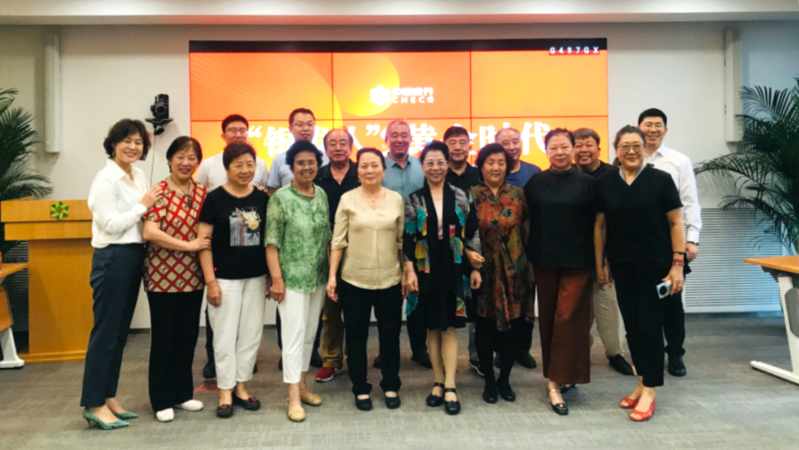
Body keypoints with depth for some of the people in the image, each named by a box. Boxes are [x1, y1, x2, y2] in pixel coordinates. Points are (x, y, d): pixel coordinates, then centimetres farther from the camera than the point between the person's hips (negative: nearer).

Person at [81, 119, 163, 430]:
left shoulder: (139, 176, 13)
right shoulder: (105, 179, -11)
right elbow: (111, 225, -19)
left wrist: (149, 206, 1)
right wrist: (143, 205, -12)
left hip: (134, 257, 8)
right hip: (112, 258, -8)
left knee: (120, 331, 12)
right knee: (105, 331, -2)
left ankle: (109, 397, 22)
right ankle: (94, 405, 8)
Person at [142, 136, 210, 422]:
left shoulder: (203, 193, 7)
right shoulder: (159, 192, -8)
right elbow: (149, 232, -20)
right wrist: (188, 245, -18)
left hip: (192, 276, 5)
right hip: (163, 276, -5)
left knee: (188, 336, 13)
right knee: (163, 337, 6)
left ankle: (183, 393, 29)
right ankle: (162, 400, 19)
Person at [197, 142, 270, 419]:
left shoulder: (262, 198, 4)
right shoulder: (215, 199, -6)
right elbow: (204, 241, -7)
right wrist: (210, 280, -12)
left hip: (256, 278, 4)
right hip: (226, 278, -3)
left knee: (251, 334, 11)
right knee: (225, 336, 4)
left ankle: (241, 387, 26)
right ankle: (225, 393, 17)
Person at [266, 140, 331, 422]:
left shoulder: (322, 195, 7)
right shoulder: (281, 198, -8)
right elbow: (272, 241, -11)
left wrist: (333, 271, 9)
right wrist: (276, 278, -15)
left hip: (318, 277, 6)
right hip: (292, 278, -5)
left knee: (310, 333, 13)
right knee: (294, 333, -3)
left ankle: (302, 385, 28)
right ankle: (294, 397, 5)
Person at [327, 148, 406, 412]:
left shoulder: (396, 199, 1)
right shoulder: (347, 199, -3)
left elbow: (402, 240, 5)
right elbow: (338, 240, -3)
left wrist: (407, 273, 2)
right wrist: (332, 275, -7)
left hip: (390, 280, 1)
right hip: (354, 280, -1)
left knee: (390, 334, 12)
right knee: (356, 336, 9)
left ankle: (390, 387, 29)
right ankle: (361, 389, 25)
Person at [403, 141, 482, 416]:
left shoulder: (461, 198, 5)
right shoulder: (413, 200, 4)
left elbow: (472, 234, 5)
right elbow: (407, 238, 0)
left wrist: (475, 268, 0)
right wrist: (409, 271, -7)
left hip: (454, 269, 0)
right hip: (426, 270, 1)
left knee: (450, 328, 0)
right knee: (433, 327, 7)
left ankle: (449, 386, 5)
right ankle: (439, 382, 19)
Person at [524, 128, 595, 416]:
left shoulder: (586, 182, -1)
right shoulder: (536, 182, 4)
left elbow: (596, 224, 0)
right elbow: (526, 220, 6)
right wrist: (527, 256, 2)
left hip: (578, 261, -2)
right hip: (544, 260, 3)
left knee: (568, 319, -5)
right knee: (548, 317, 9)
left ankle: (555, 383, 1)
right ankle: (561, 373, 25)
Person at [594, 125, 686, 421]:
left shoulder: (661, 180, -5)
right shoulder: (605, 183, 3)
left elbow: (675, 223, -5)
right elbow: (600, 226, 8)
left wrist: (678, 264, -10)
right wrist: (599, 265, 6)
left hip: (655, 265, -3)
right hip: (622, 266, 4)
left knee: (650, 325, -1)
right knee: (631, 325, 11)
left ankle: (649, 392, 9)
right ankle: (642, 382, 26)